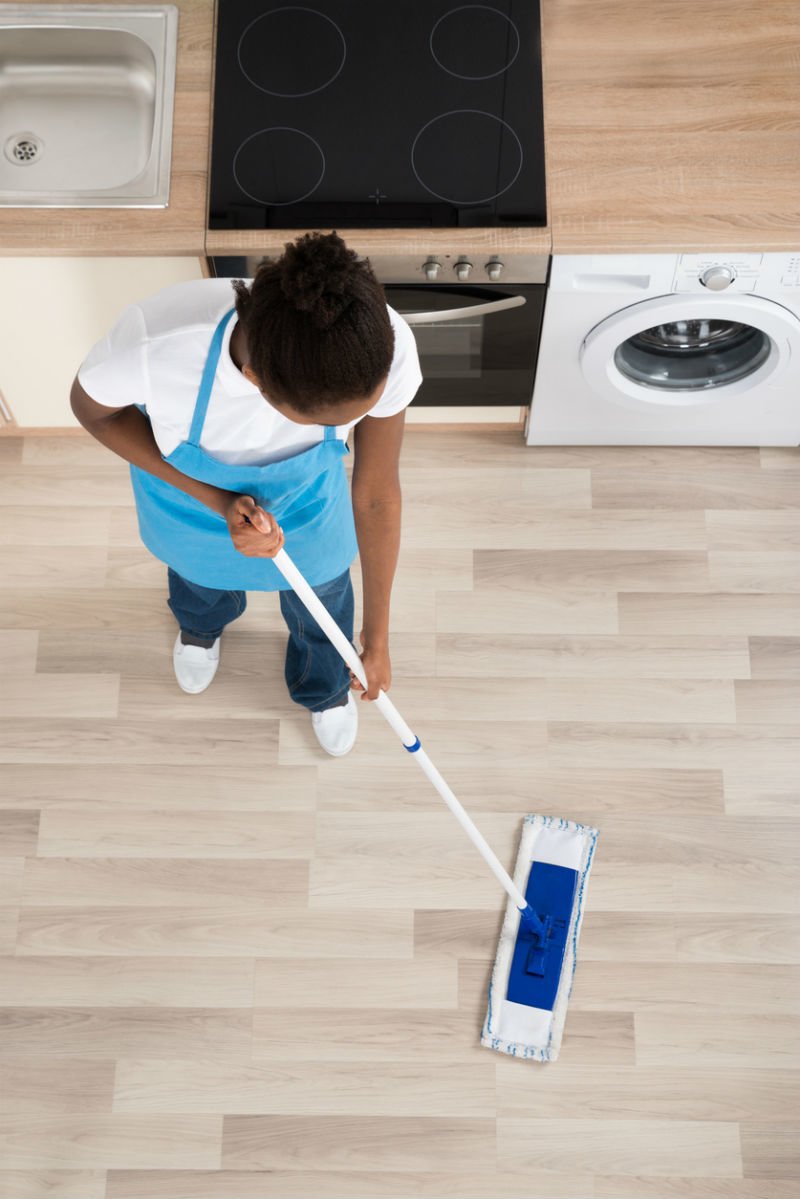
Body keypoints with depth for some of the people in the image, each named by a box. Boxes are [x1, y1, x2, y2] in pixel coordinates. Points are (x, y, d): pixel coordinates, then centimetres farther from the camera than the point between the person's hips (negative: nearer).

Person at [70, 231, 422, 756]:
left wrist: (377, 637, -13)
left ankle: (324, 686, 67)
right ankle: (200, 622, 75)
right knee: (196, 570, 35)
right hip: (188, 487, 0)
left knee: (321, 592, 29)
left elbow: (377, 496, -24)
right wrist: (219, 501, -32)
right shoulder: (152, 347, -47)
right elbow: (94, 410, -21)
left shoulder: (384, 347, -42)